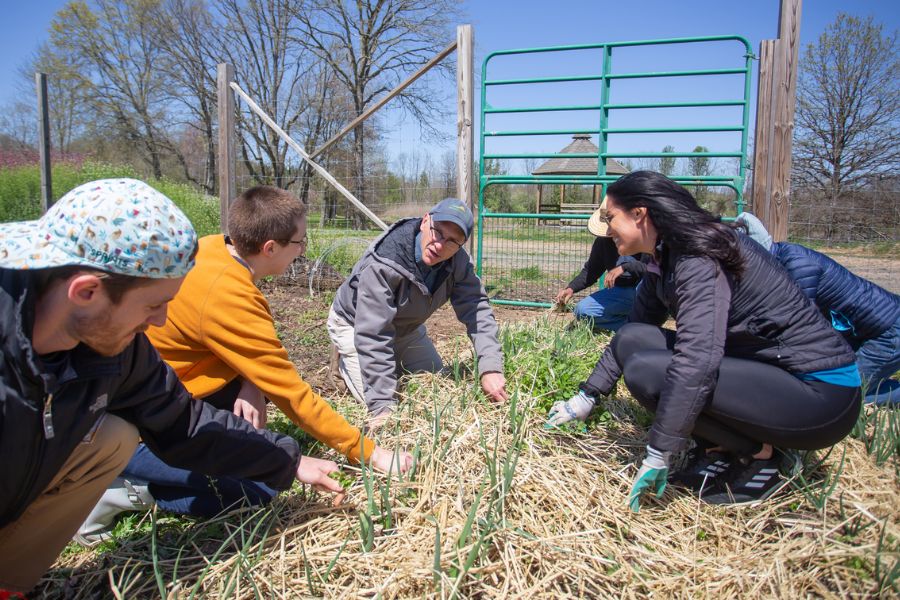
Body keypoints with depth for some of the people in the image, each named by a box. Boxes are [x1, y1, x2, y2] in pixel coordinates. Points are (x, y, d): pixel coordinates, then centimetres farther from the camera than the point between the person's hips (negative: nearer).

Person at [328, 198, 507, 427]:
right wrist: (382, 407, -42)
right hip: (354, 324, -6)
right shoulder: (382, 264, -40)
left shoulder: (457, 261, -22)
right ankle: (345, 361, 14)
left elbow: (477, 309, -26)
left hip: (406, 326, 6)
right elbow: (373, 336, -41)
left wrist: (490, 368, -41)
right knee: (374, 398, -15)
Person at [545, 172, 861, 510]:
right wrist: (585, 398, 16)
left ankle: (760, 455, -5)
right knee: (631, 340, -2)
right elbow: (631, 335, 16)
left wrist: (657, 456, -28)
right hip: (768, 369, 9)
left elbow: (696, 361, -32)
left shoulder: (698, 257, -21)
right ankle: (719, 449, 2)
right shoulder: (665, 261, 7)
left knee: (644, 371, -24)